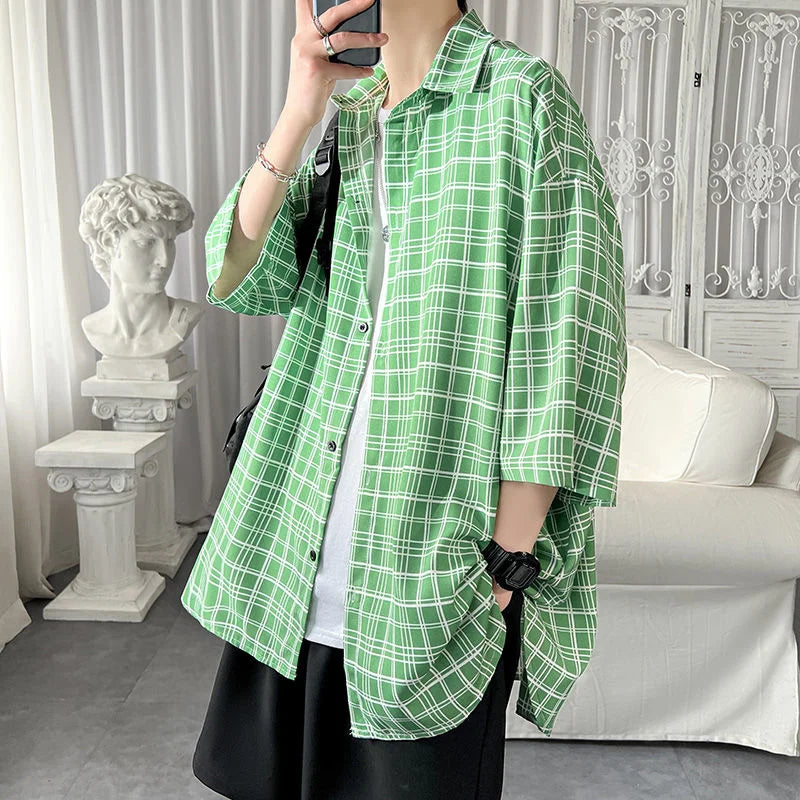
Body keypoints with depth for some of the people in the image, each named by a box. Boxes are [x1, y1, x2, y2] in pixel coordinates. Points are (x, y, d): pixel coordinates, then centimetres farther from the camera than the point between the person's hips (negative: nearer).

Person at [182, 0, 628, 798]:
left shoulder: (524, 96, -7)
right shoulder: (343, 115, 12)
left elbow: (568, 350, -12)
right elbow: (237, 278, 1)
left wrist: (505, 565, -13)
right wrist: (299, 112, -11)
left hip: (435, 565, -5)